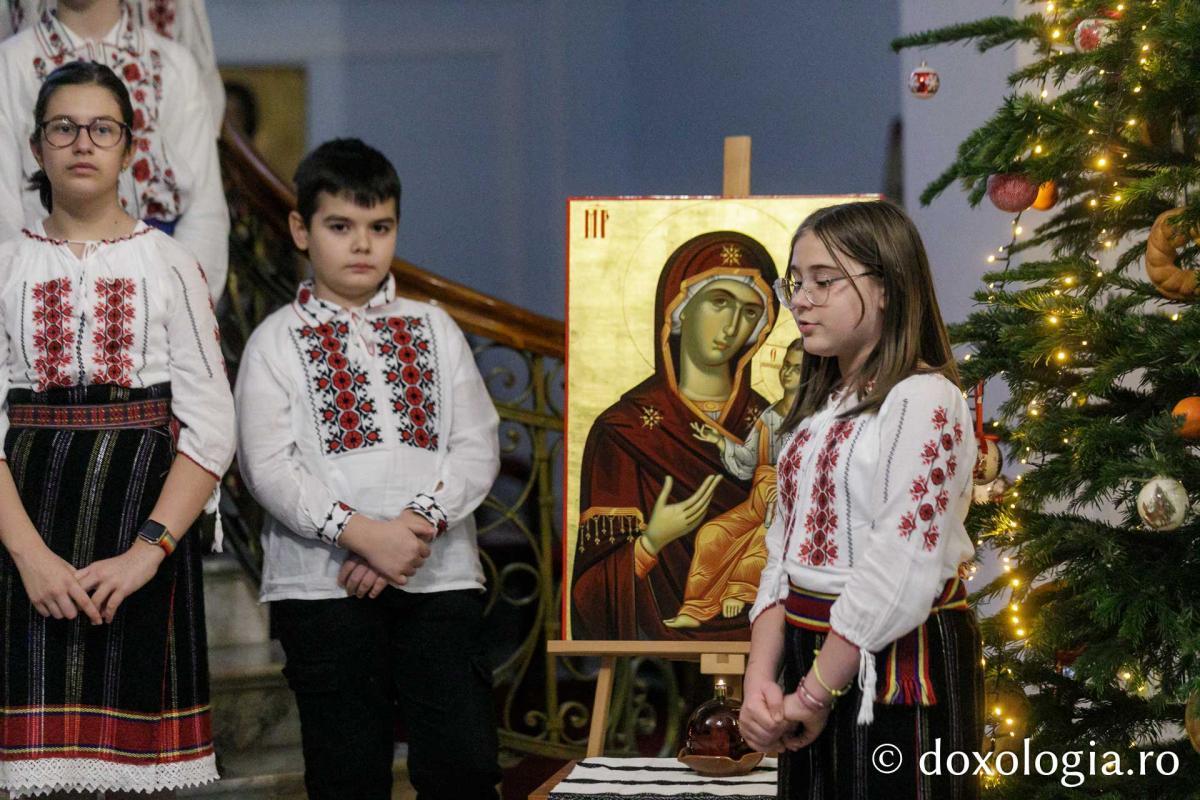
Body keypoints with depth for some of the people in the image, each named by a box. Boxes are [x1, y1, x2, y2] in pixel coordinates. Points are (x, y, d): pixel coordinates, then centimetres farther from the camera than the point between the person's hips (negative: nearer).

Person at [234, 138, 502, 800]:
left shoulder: (433, 330, 13)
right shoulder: (278, 341, 5)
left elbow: (477, 448, 5)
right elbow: (268, 467, -6)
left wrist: (417, 523, -12)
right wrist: (361, 533, -17)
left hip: (439, 574, 2)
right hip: (322, 583, -2)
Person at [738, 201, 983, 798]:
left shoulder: (925, 401, -14)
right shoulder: (819, 411, 14)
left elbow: (901, 569, -21)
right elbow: (783, 553, 8)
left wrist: (815, 693, -16)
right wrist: (760, 680, -6)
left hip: (897, 666, -8)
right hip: (813, 655, 8)